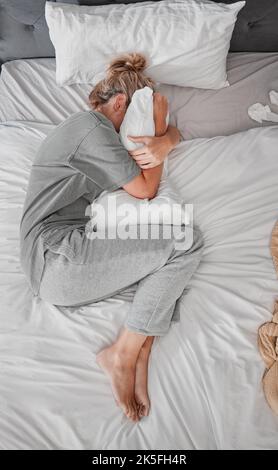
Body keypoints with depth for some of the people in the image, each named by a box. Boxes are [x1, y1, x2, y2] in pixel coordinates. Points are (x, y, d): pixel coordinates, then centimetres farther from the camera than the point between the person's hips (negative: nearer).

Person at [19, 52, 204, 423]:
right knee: (187, 241, -15)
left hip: (70, 254, 9)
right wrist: (157, 127, 3)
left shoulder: (99, 128, 24)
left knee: (186, 241, -6)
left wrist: (163, 142, 0)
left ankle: (136, 354, -14)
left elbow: (174, 132, 25)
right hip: (58, 256, -9)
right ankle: (123, 354, -10)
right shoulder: (91, 127, -7)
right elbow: (145, 189, -5)